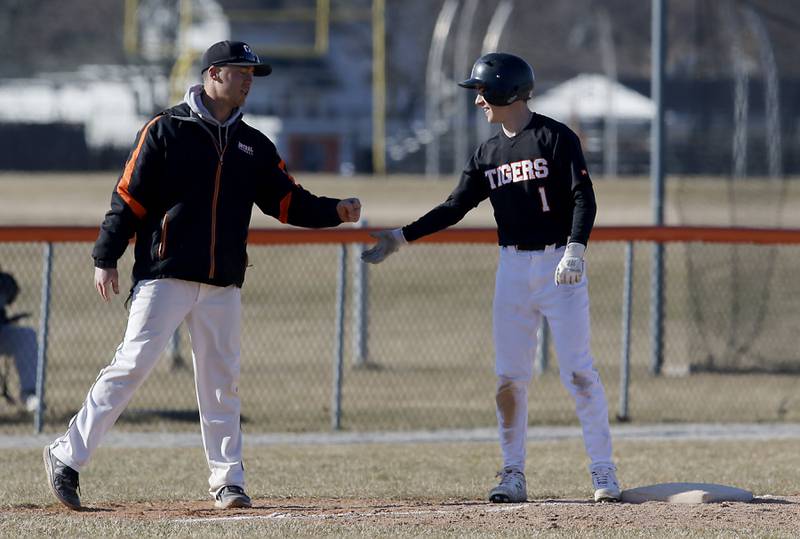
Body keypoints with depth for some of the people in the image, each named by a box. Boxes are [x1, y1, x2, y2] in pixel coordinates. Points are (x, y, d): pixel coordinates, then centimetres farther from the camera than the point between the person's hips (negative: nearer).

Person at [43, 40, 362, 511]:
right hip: (165, 275, -5)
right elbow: (129, 196, -4)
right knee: (133, 365, -11)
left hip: (223, 285, 5)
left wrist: (335, 211, -4)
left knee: (222, 381, 6)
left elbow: (288, 201, 12)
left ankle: (228, 481, 12)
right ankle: (68, 458, -6)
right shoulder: (167, 131, -2)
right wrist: (106, 259, -8)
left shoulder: (253, 145, 15)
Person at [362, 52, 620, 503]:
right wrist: (400, 238, 7)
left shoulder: (556, 138, -7)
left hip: (559, 263, -6)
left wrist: (574, 250, -24)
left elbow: (583, 198, -11)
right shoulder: (489, 155, 12)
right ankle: (514, 475, 8)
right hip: (513, 267, 6)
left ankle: (603, 471, -3)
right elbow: (455, 208, 13)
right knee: (510, 376, 3)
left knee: (578, 370, -8)